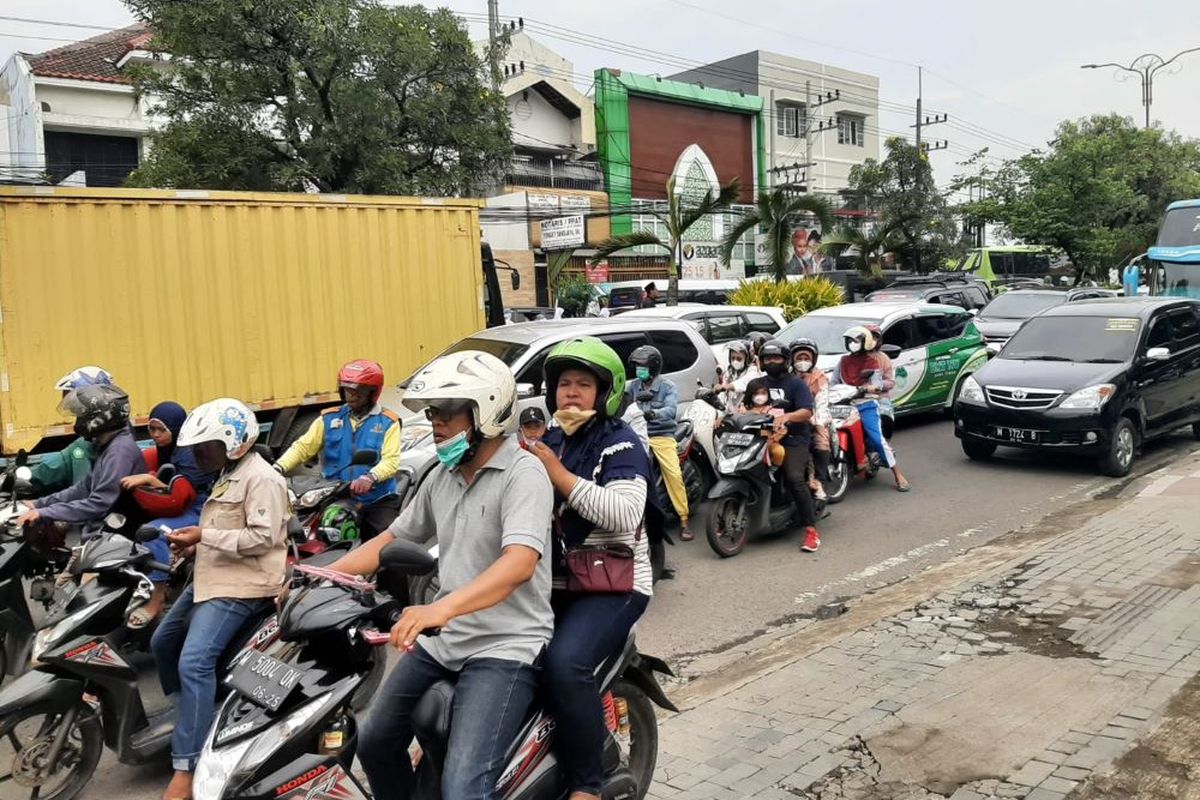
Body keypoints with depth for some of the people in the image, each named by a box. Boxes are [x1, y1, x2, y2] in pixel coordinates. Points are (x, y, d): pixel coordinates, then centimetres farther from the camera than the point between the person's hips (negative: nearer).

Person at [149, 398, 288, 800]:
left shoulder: (261, 478, -15)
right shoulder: (228, 475, 17)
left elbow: (263, 537, -23)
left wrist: (204, 536, -22)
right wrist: (197, 545, 9)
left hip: (242, 586, -11)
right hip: (213, 579, 11)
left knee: (194, 662, -22)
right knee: (163, 643, 23)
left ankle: (185, 767, -19)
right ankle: (185, 716, 41)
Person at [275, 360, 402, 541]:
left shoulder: (387, 422, 2)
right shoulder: (330, 418, 13)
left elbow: (391, 461, -10)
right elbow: (304, 446, 6)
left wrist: (370, 478, -30)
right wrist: (278, 468, -10)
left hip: (378, 501, -2)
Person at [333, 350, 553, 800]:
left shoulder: (523, 473, -15)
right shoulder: (442, 476, 10)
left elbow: (519, 563, -31)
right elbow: (393, 538, 19)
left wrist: (441, 607, -45)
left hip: (505, 647, -8)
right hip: (441, 641, 8)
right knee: (374, 745, 16)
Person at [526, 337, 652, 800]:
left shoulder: (620, 444, -7)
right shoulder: (548, 441, 17)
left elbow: (624, 514, -24)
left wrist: (555, 471, -23)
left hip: (612, 585, -7)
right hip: (552, 582, 7)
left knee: (565, 664, -28)